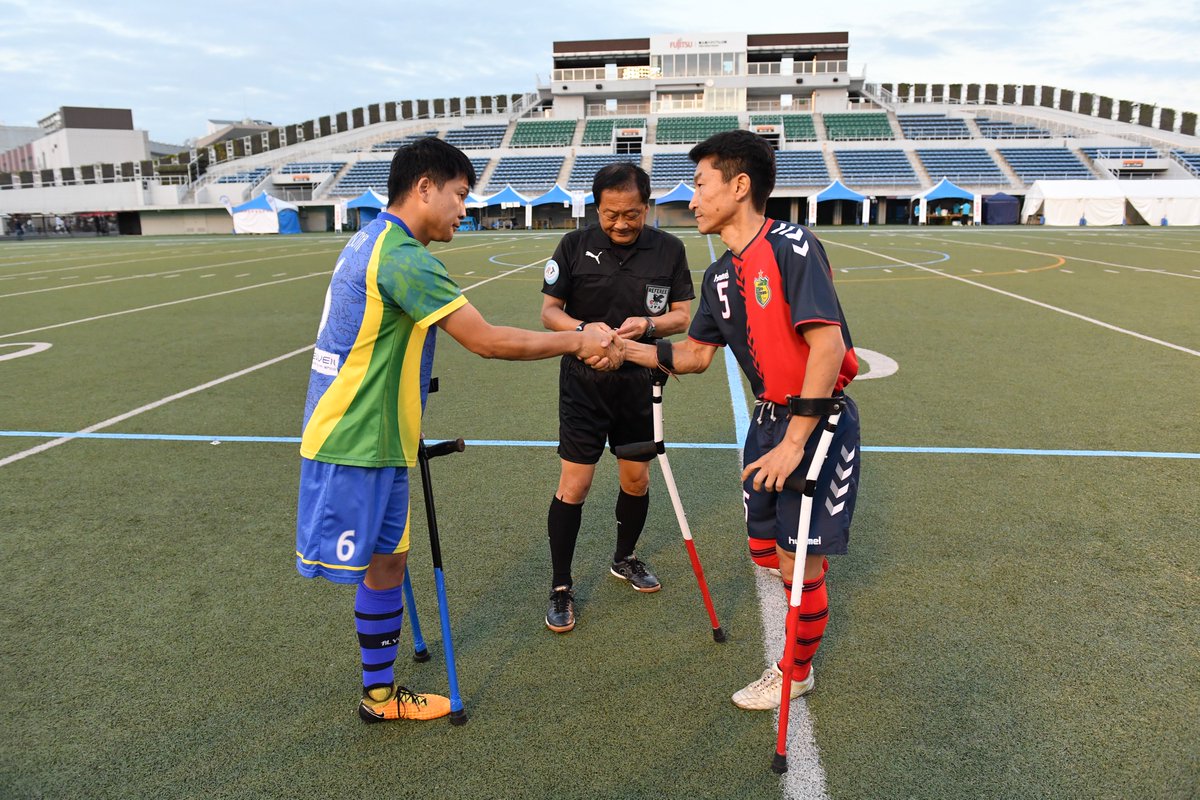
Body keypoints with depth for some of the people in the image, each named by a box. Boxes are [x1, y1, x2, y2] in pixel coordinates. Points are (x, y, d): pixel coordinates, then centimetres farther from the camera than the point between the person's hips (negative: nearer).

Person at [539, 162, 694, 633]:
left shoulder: (668, 249, -1)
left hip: (640, 382, 3)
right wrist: (584, 329, -23)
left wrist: (647, 324, -18)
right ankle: (560, 589, 12)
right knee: (574, 484, -3)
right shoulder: (575, 246, -6)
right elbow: (549, 311, -3)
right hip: (584, 383, -2)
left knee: (637, 477, 14)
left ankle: (624, 559, 40)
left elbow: (682, 314, 3)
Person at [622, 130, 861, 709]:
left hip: (819, 420, -7)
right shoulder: (720, 276, 6)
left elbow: (828, 346, -27)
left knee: (800, 558, 2)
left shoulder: (792, 246, -20)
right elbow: (698, 353, 12)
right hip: (768, 418, 7)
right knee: (765, 551, 14)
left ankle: (796, 672, 26)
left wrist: (794, 443, -28)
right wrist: (630, 349, -1)